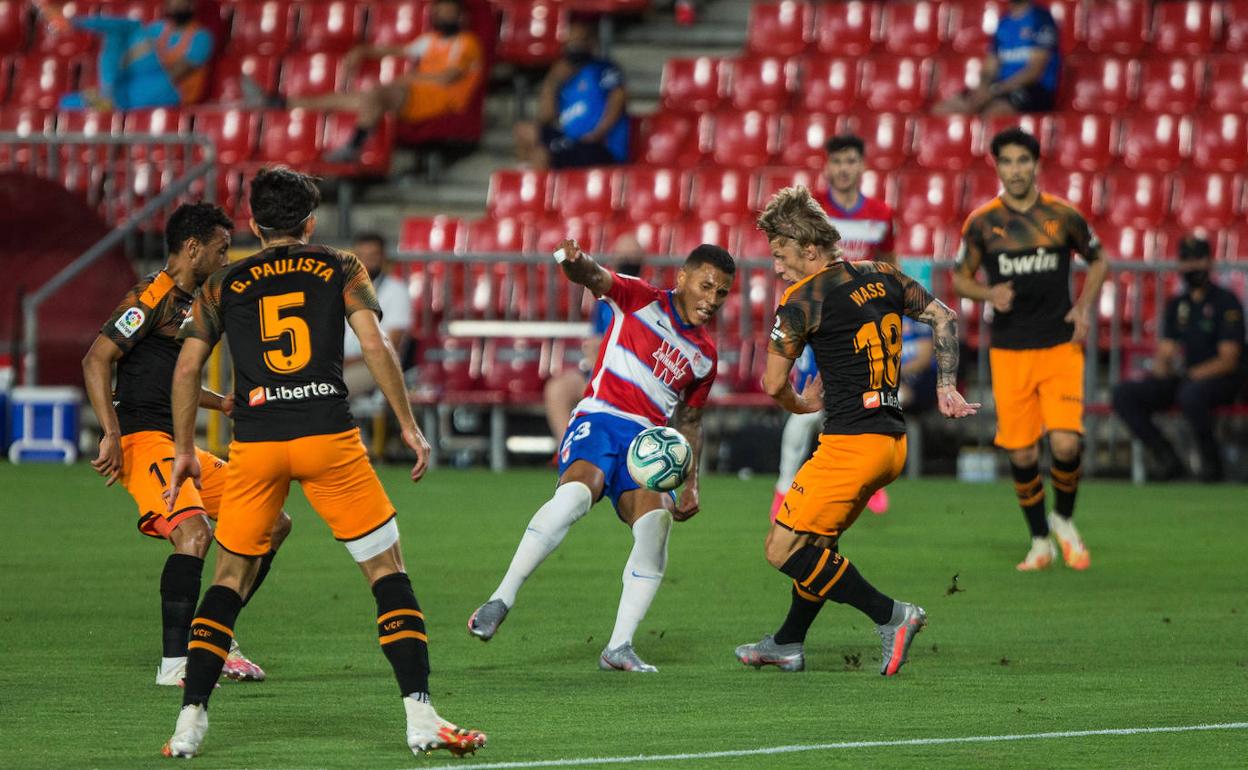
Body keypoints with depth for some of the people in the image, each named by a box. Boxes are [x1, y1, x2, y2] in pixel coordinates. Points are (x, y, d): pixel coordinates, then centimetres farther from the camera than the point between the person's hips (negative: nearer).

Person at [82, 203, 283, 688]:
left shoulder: (188, 304, 20)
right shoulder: (153, 297, -9)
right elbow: (95, 360, -17)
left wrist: (223, 404, 24)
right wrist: (112, 434, -23)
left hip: (178, 447, 10)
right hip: (142, 442, -10)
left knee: (273, 524, 9)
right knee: (194, 533, -30)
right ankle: (174, 662, -27)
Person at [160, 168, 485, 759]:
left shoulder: (223, 285, 15)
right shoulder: (340, 270, 11)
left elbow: (187, 366, 9)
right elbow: (375, 345, -1)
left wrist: (184, 450, 16)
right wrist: (408, 425, 3)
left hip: (255, 443, 2)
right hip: (328, 436, -2)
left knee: (230, 578, 16)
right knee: (387, 570, 5)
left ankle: (190, 720, 7)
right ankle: (419, 715, -7)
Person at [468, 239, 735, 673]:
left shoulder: (704, 355, 20)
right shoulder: (642, 300, 6)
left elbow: (690, 421, 29)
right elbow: (596, 279, -11)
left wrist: (690, 485, 20)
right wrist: (577, 265, -36)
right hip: (601, 421, -4)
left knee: (656, 522, -23)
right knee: (575, 494, -34)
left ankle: (619, 646, -18)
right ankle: (501, 600, -30)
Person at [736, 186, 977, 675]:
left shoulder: (803, 300, -10)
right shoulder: (882, 278, 11)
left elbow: (774, 385, -5)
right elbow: (944, 318, 19)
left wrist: (802, 406, 16)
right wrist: (946, 387, 18)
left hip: (850, 443, -9)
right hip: (893, 442, 9)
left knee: (783, 550, -5)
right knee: (817, 541, 23)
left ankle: (890, 616, -9)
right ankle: (787, 645, 31)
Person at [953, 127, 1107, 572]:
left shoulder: (1063, 216, 0)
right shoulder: (981, 223, 0)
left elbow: (1097, 260, 16)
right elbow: (960, 278, 10)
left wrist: (1085, 307, 1)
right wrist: (988, 294, -11)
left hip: (1060, 347, -1)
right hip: (1008, 352, 1)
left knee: (1066, 444, -14)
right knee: (1021, 455, 0)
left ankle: (1063, 521, 14)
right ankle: (1040, 542, 19)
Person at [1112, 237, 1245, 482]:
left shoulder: (1226, 303, -6)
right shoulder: (1177, 305, 15)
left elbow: (1228, 360, -13)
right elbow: (1165, 352, 16)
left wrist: (1189, 375, -24)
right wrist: (1161, 368, -9)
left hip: (1223, 379, -7)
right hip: (1185, 377, 7)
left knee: (1191, 393, -41)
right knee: (1124, 394, -11)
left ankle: (1211, 460, -21)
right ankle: (1167, 459, -11)